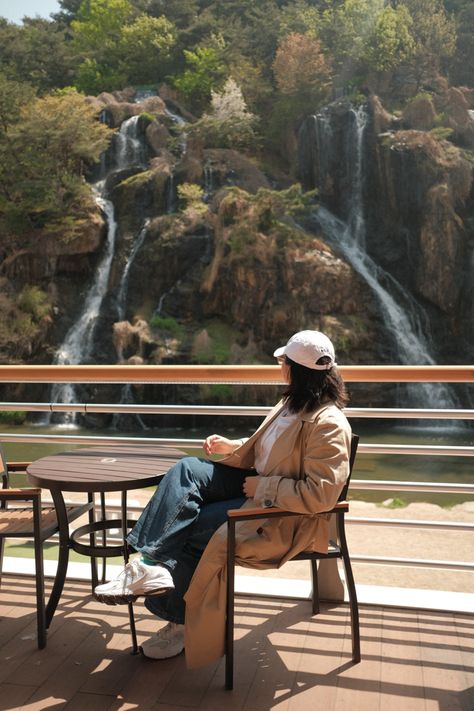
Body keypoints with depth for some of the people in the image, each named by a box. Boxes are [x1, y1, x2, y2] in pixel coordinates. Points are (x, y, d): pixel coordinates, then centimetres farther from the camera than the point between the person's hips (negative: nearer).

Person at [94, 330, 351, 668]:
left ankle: (182, 620, 2)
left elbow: (320, 494, -27)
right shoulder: (292, 404, 8)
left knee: (192, 526, -17)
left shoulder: (329, 424, -21)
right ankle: (151, 567, -14)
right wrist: (232, 447, 7)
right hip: (258, 487, 9)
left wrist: (264, 486, -21)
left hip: (288, 517, -9)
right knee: (186, 469, -11)